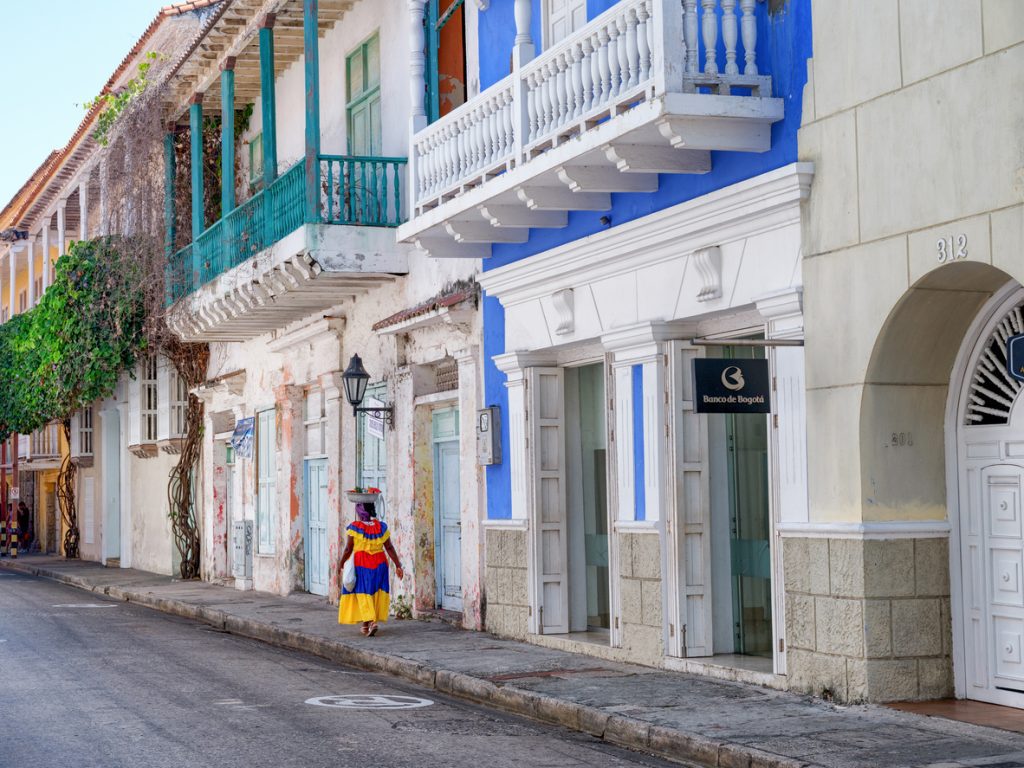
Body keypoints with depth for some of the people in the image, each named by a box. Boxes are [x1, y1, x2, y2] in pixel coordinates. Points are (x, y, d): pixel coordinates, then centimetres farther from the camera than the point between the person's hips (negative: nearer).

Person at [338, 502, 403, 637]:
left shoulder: (354, 527, -11)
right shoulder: (381, 527, -1)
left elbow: (348, 549, -8)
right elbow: (389, 548, -3)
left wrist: (341, 565, 5)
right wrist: (398, 565, 2)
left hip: (361, 565, -3)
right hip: (379, 564, 3)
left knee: (363, 592, 2)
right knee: (376, 593, 12)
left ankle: (370, 622, -15)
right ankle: (366, 625, 16)